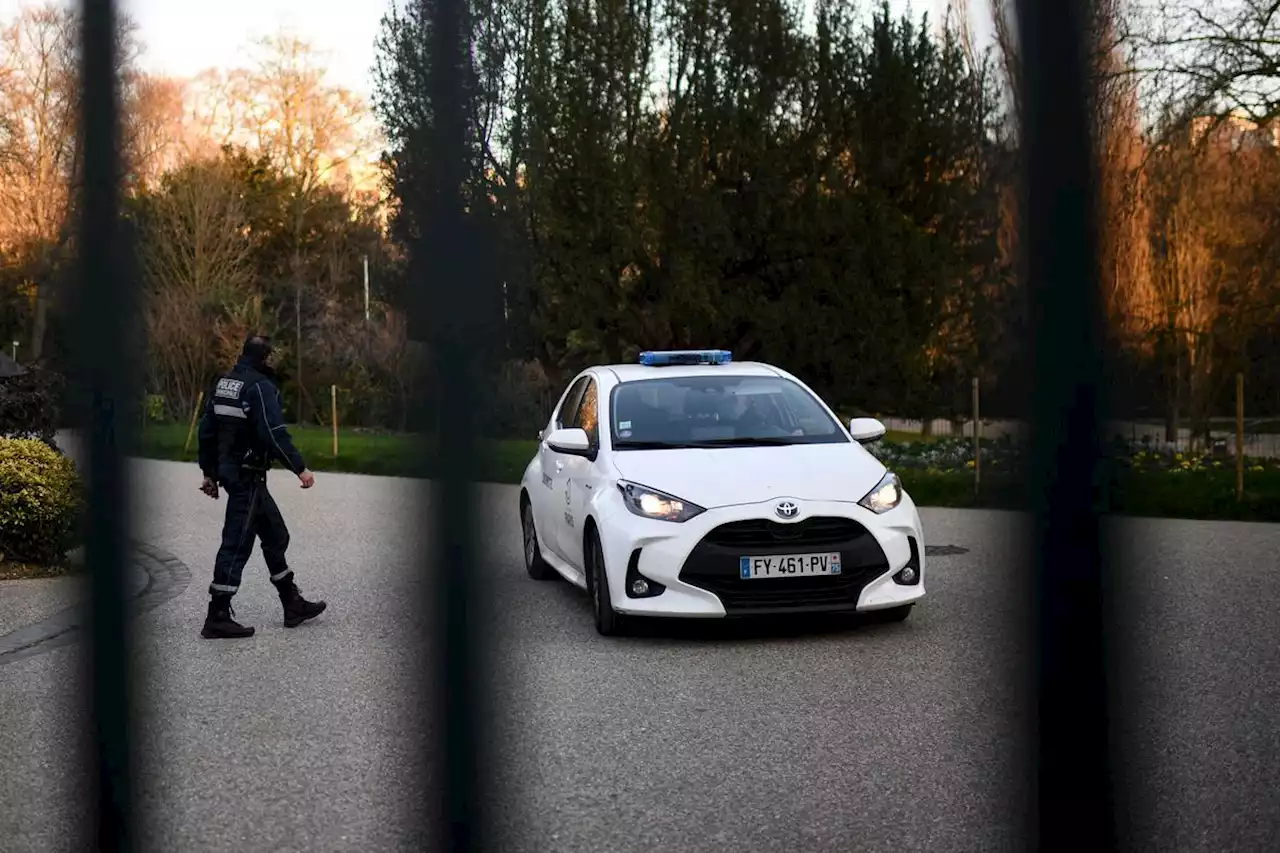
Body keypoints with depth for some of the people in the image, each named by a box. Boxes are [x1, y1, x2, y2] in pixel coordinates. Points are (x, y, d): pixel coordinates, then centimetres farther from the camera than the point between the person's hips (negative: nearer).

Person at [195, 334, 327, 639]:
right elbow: (274, 433, -23)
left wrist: (209, 472, 21)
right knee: (237, 542, -5)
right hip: (247, 475, -10)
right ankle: (218, 616, -2)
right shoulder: (260, 386, -16)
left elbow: (206, 430, 15)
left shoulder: (222, 383, 11)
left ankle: (293, 605, 24)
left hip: (228, 470, 10)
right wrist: (300, 468, -18)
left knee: (275, 534, 17)